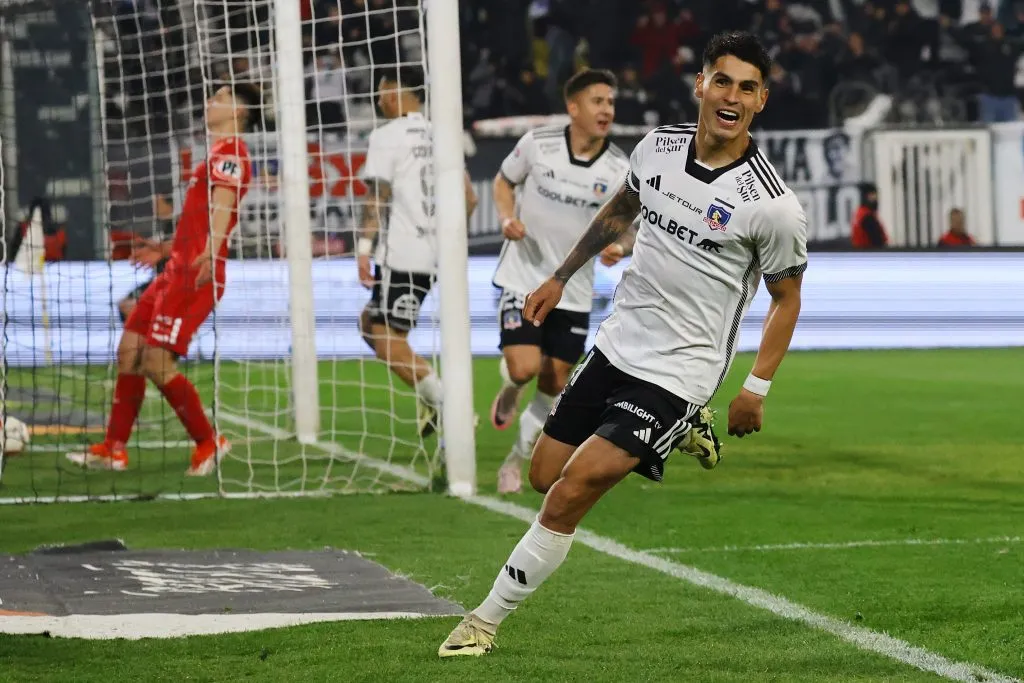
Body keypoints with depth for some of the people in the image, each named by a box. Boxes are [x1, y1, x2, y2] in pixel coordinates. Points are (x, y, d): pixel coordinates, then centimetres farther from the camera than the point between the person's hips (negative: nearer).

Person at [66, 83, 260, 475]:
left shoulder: (229, 150, -10)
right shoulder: (219, 150, 21)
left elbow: (222, 204, -29)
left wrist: (210, 251, -45)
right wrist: (170, 251, 46)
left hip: (194, 275, -11)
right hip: (177, 270, 11)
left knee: (157, 363, -14)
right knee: (129, 351, 11)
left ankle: (208, 444, -3)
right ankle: (114, 450, 17)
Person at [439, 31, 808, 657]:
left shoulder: (774, 206, -18)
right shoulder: (658, 147, -2)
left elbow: (787, 297, -3)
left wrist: (758, 389, -7)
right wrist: (560, 278, 25)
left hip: (675, 374, -7)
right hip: (616, 344, 7)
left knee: (570, 494, -16)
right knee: (545, 478, 16)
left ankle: (487, 621, -1)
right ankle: (682, 433, 33)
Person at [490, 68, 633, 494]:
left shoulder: (618, 169, -9)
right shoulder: (536, 144, -11)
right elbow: (504, 181, 8)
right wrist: (507, 218, -12)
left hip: (574, 290, 2)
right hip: (523, 278, -2)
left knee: (554, 385, 5)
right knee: (525, 367, -18)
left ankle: (517, 459, 27)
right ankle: (510, 389, 21)